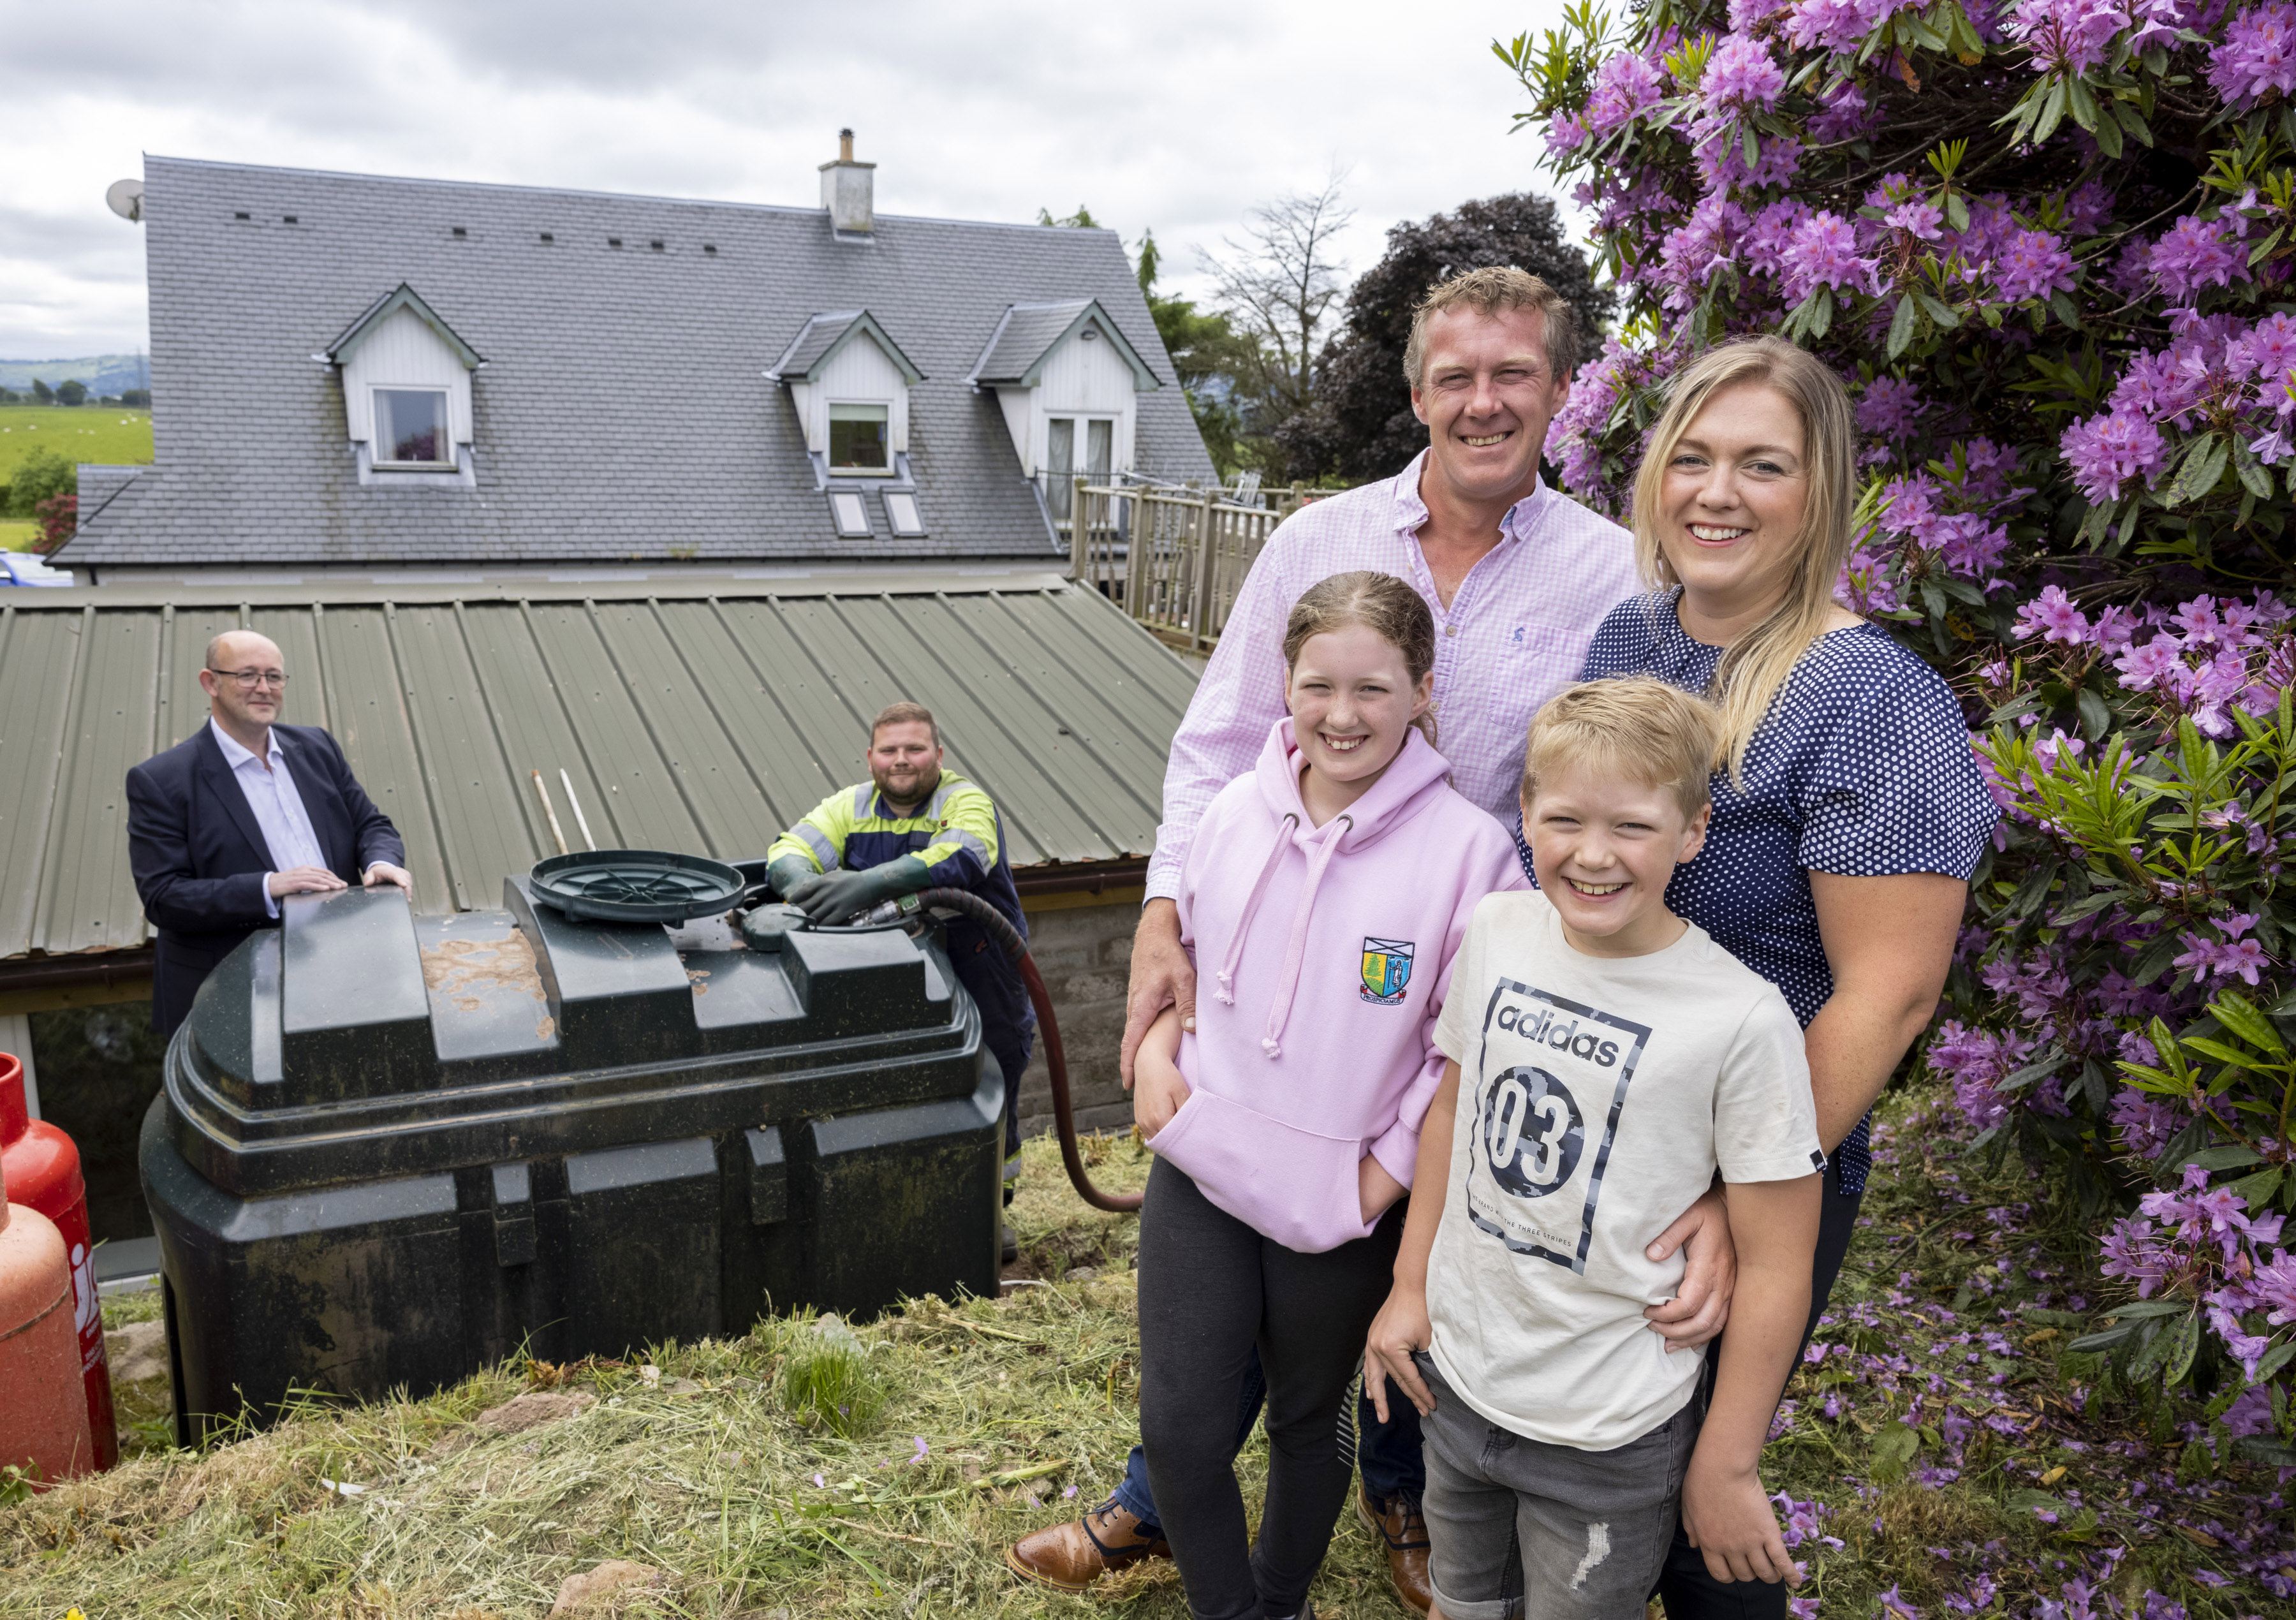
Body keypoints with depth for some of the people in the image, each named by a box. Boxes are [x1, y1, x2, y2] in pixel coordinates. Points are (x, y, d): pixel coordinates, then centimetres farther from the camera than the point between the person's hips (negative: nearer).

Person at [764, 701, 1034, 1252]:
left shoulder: (966, 802, -11)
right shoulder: (851, 807, 3)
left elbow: (960, 856, -32)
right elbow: (788, 852, -8)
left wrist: (868, 883, -45)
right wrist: (804, 883, -35)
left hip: (980, 983, -2)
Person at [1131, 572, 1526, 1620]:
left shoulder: (1466, 848, -16)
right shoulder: (1236, 812, -3)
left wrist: (1383, 1178, -12)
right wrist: (1156, 1054, 0)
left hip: (1341, 1207, -2)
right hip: (1201, 1171, 3)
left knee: (1308, 1424, 18)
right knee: (1176, 1426, 4)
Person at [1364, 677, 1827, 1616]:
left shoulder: (1741, 1019, -22)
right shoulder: (1496, 931, -7)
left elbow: (1775, 1265, -14)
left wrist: (1726, 1467, -8)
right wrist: (1411, 1285, 7)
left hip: (1609, 1435, -4)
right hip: (1455, 1377, 5)